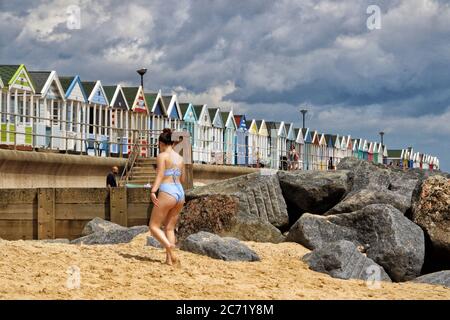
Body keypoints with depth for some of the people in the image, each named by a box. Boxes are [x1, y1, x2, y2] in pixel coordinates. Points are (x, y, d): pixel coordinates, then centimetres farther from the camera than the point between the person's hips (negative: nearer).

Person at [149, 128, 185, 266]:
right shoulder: (180, 158, 15)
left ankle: (170, 248, -22)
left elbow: (160, 175, -17)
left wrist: (153, 191, -27)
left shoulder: (162, 156, -4)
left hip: (167, 193, -7)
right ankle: (169, 259, 3)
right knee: (169, 228, 12)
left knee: (154, 226, 0)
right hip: (180, 193, 7)